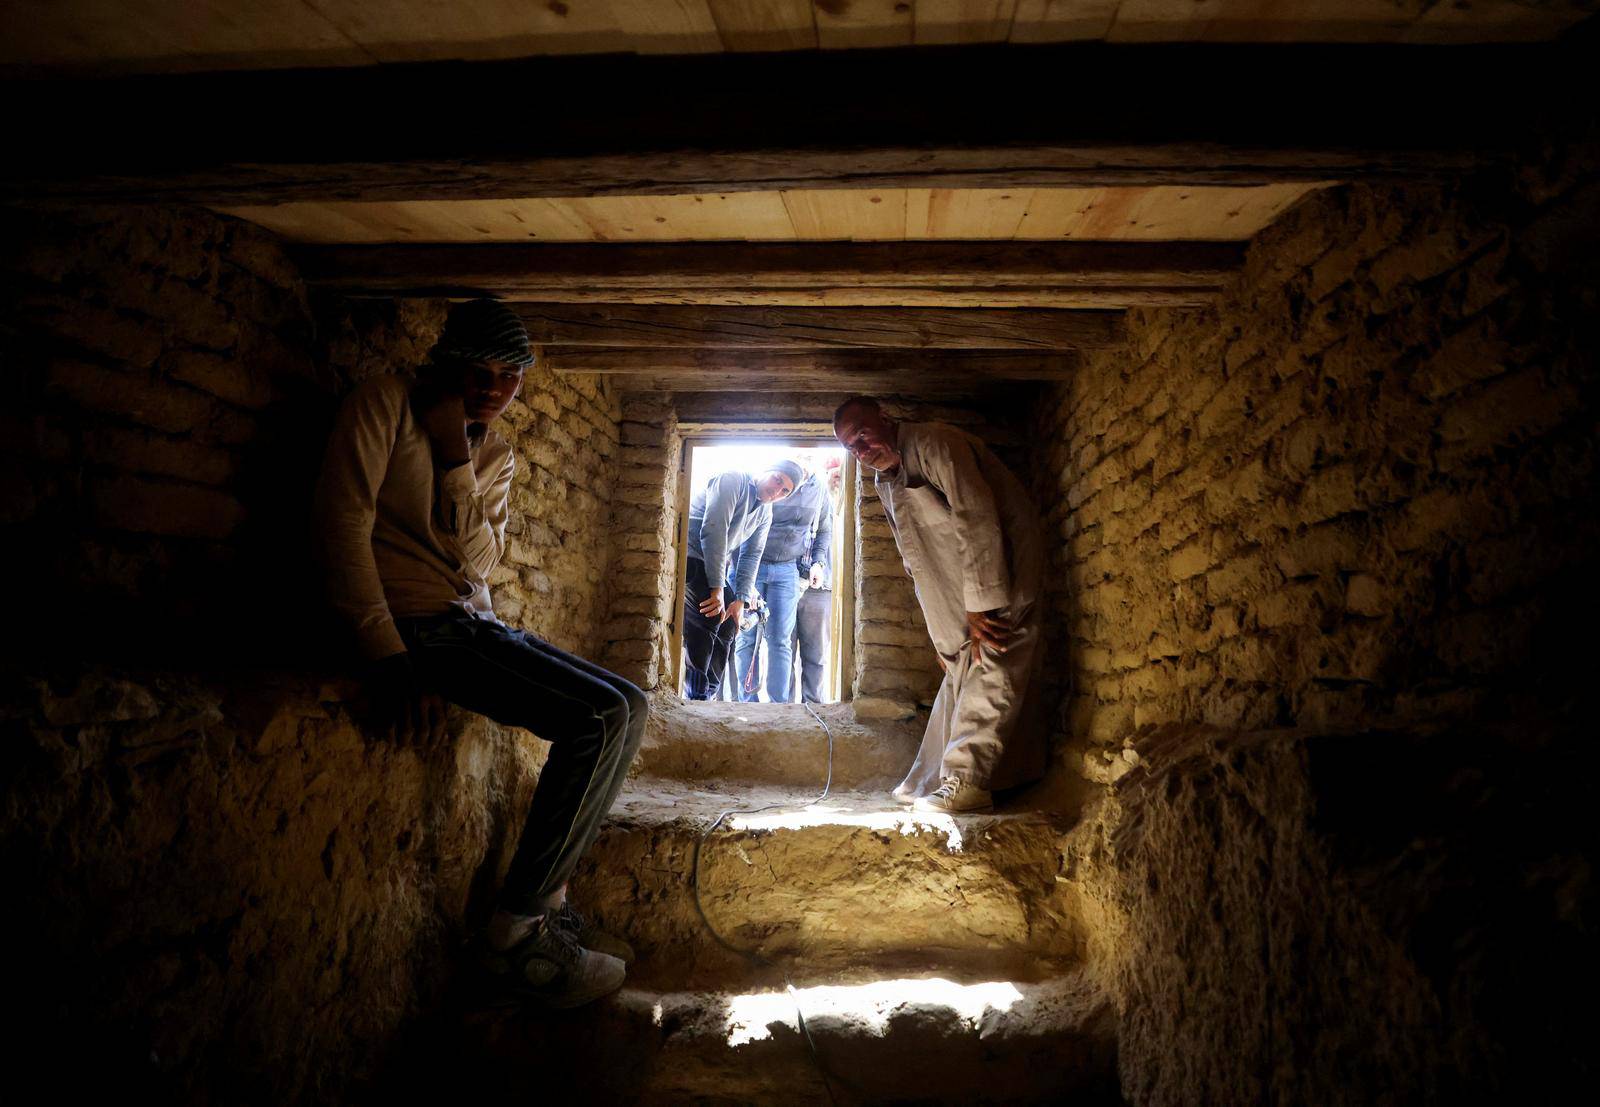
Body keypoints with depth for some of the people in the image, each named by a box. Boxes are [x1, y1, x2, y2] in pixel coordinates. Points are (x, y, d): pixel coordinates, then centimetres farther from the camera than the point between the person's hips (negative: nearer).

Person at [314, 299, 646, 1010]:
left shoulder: (496, 455, 15)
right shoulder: (387, 403, -3)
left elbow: (478, 559, 0)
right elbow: (342, 522, -14)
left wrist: (457, 453, -12)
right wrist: (388, 659, -21)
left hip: (475, 625, 8)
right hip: (415, 626, -8)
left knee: (628, 708, 1)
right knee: (602, 717, -20)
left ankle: (545, 902, 8)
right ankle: (518, 935, -8)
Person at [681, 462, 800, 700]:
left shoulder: (765, 514, 10)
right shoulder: (733, 481, -15)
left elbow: (751, 556, 8)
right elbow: (713, 531, -23)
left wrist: (741, 600, -5)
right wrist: (717, 588, -25)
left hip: (713, 566, 9)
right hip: (690, 557, -9)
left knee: (728, 624, 6)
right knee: (706, 621, -19)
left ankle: (709, 694, 15)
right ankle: (697, 696, -12)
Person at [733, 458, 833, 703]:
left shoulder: (818, 489, 4)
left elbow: (825, 530, 19)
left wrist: (818, 562, 4)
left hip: (788, 570, 2)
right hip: (751, 565, -1)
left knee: (780, 639, -3)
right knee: (747, 638, -3)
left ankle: (779, 705, 0)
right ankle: (748, 703, 4)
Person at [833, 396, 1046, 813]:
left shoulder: (933, 443, -17)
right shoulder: (885, 483, 11)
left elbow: (976, 516, -25)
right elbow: (918, 564, 14)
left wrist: (981, 606, -25)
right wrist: (944, 630, 10)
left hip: (1001, 570, -8)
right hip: (962, 589, 9)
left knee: (990, 674, -10)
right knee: (961, 677, 11)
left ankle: (966, 780, -7)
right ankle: (933, 780, 17)